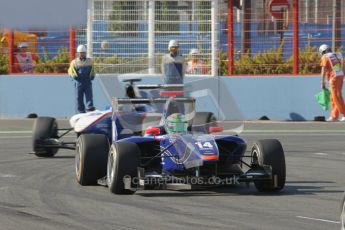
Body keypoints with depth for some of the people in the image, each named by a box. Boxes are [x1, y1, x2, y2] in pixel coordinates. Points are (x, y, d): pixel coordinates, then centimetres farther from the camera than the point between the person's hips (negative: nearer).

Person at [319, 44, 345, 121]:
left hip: (333, 78, -8)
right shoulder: (337, 56, 18)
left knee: (337, 98, -6)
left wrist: (322, 83, -7)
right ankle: (334, 116, 12)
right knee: (333, 98, 13)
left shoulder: (325, 57, -4)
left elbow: (323, 71, -10)